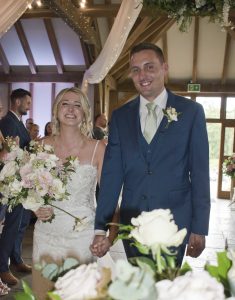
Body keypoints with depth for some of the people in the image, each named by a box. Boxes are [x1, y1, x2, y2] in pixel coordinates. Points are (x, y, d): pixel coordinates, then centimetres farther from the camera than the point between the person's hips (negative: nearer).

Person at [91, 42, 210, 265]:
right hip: (132, 224, 3)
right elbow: (112, 174, -1)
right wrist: (101, 228, -4)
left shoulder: (191, 111, -3)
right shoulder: (120, 116, 3)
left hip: (174, 223, -2)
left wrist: (199, 229, -4)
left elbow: (200, 173, -3)